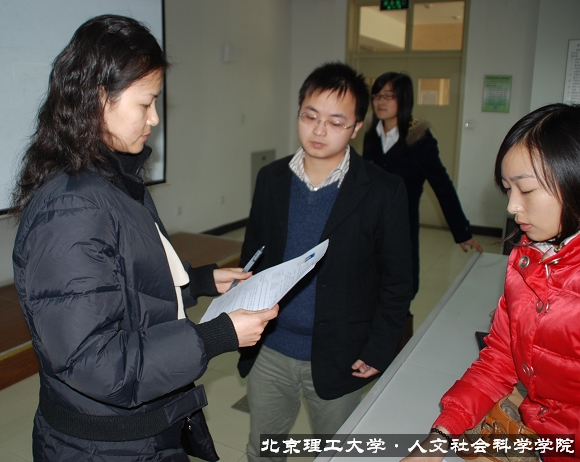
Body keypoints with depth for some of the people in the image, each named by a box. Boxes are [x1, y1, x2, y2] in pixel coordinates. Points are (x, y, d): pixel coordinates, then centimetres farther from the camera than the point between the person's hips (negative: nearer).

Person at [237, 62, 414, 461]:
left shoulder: (383, 192, -11)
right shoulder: (272, 179, 0)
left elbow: (396, 282, -6)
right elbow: (252, 256, 7)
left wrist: (377, 353, -8)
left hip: (338, 360, -3)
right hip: (269, 353, 3)